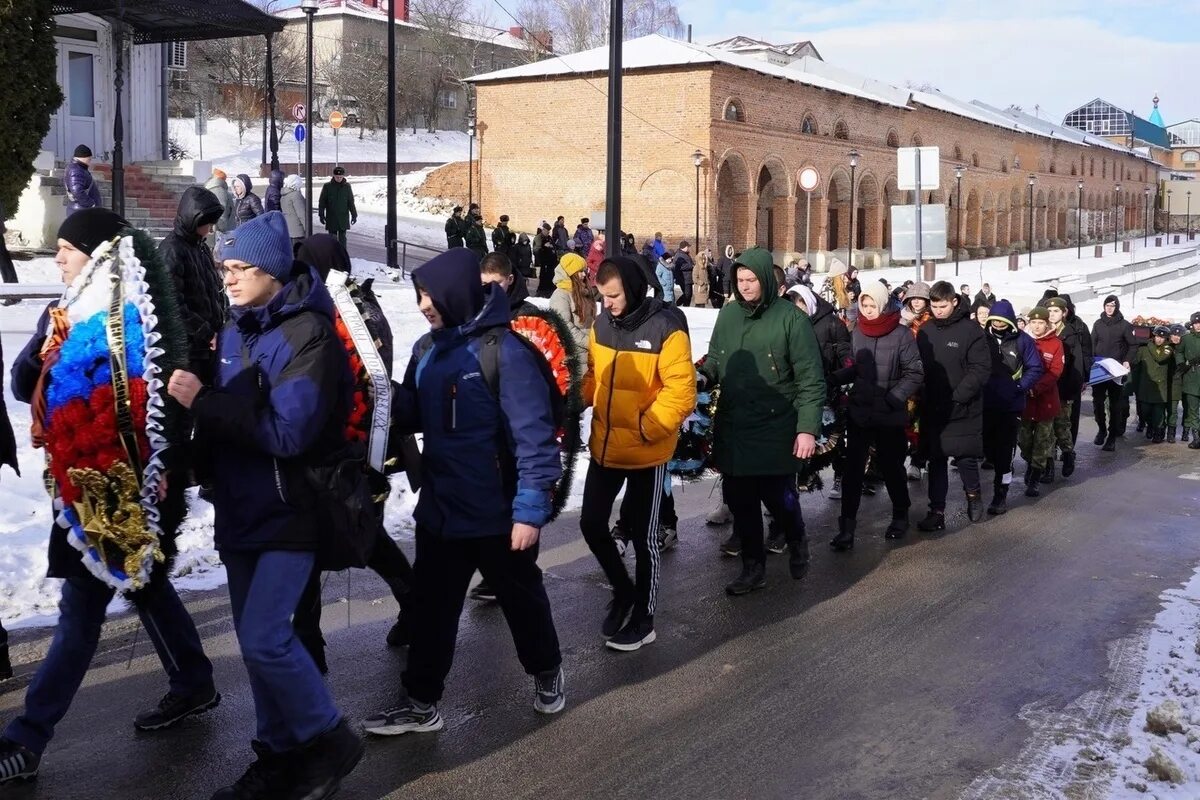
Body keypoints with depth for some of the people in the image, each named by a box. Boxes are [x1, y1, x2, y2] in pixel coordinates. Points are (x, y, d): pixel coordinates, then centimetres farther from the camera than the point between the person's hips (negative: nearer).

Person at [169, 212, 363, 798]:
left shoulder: (308, 334, -16)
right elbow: (226, 414, 15)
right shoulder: (234, 329, 8)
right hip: (241, 510, 8)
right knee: (255, 638, 12)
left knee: (264, 637, -11)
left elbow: (289, 430, -25)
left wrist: (203, 401, -23)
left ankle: (329, 741, 10)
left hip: (290, 512, -8)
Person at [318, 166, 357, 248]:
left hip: (343, 217, 0)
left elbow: (351, 202, 6)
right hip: (331, 218, 0)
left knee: (342, 238, -2)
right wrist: (321, 215, -2)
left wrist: (354, 215, 3)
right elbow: (322, 202, 3)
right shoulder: (327, 186, -1)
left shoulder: (347, 186, 2)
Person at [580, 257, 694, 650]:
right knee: (592, 523, 12)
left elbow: (681, 391, -20)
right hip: (604, 447, 6)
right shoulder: (601, 324, 2)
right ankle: (623, 590, 37)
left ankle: (643, 619, 23)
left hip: (646, 453, -6)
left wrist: (645, 428, -23)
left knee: (643, 536, 7)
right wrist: (578, 396, -5)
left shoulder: (665, 328, -17)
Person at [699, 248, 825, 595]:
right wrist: (702, 374, -8)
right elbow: (715, 359, 16)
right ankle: (753, 566, 26)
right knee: (740, 501, 10)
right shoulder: (728, 314, 5)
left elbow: (811, 379, -10)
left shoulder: (791, 318, -10)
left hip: (776, 430, -4)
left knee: (779, 497, 4)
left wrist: (808, 428, -15)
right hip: (732, 427, 5)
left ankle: (796, 543, 36)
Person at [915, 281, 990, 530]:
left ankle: (973, 494, 31)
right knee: (936, 460, 7)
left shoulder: (970, 330, -7)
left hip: (963, 409, -4)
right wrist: (923, 398, -4)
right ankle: (937, 511, 12)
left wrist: (957, 397, -17)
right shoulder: (925, 332, 6)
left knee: (966, 457, 4)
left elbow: (981, 368, -11)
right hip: (932, 410, 4)